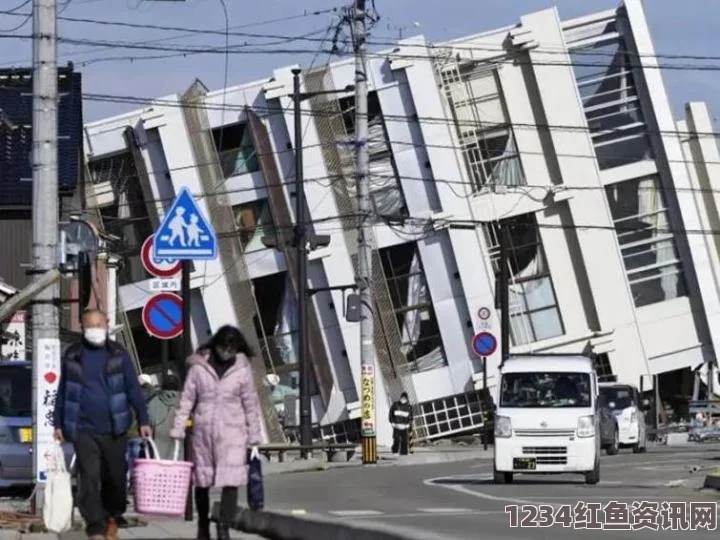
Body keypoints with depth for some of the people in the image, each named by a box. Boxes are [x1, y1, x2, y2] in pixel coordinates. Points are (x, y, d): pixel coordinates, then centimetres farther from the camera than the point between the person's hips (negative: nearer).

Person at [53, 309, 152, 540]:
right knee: (89, 478, -10)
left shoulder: (118, 354, 4)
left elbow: (133, 389, 4)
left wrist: (143, 421, -2)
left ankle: (112, 518, 31)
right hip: (83, 429, 0)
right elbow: (62, 392, 13)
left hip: (114, 429, 1)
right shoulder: (72, 356, 7)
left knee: (116, 477, 8)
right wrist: (58, 424, 12)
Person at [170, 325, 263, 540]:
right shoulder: (199, 366, 1)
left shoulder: (242, 368, 2)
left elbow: (251, 405, 6)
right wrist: (177, 430, -3)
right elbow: (186, 400, 3)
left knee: (231, 481, -13)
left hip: (232, 433, -1)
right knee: (202, 481, 9)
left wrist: (254, 439, 6)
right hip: (203, 431, 1)